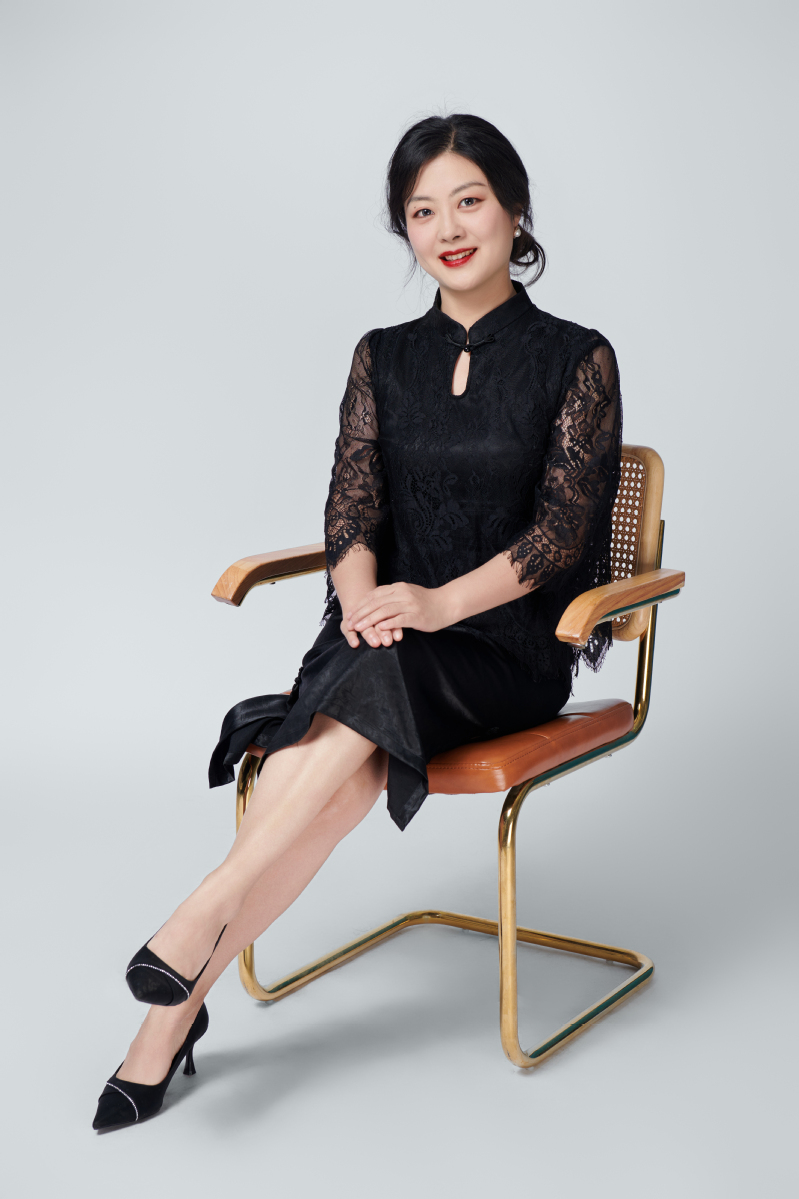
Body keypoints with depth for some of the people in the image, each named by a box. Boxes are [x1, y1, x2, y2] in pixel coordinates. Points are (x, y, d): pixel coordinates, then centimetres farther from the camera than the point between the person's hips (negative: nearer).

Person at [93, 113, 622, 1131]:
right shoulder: (383, 358, 14)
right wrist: (362, 595, -20)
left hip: (506, 647, -2)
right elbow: (351, 500, 3)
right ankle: (177, 1010, -29)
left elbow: (562, 524, -7)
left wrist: (441, 603, -24)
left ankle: (197, 921, -31)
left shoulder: (575, 360, 3)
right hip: (383, 632, 2)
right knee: (350, 766, -31)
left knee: (374, 687, -35)